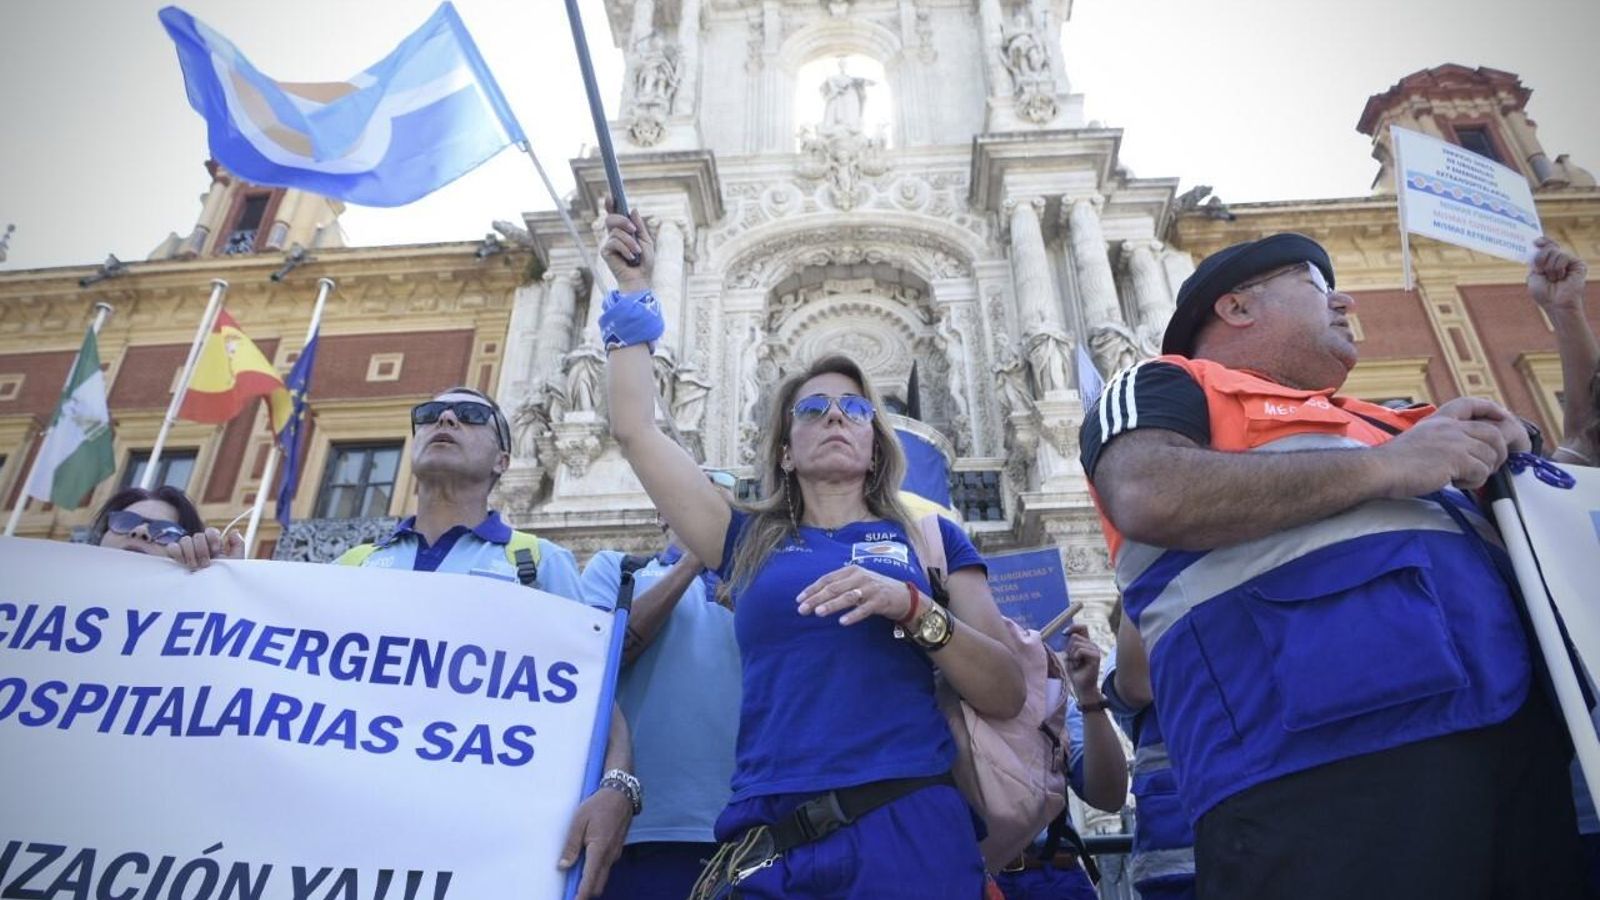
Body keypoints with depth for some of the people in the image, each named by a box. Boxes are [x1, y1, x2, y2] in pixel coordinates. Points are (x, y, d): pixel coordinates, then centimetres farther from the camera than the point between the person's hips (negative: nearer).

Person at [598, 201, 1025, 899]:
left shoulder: (929, 538, 11)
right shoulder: (750, 543, 15)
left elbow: (1007, 696, 3)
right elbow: (634, 428, 14)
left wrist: (912, 607, -12)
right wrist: (633, 292, 19)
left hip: (907, 831, -1)